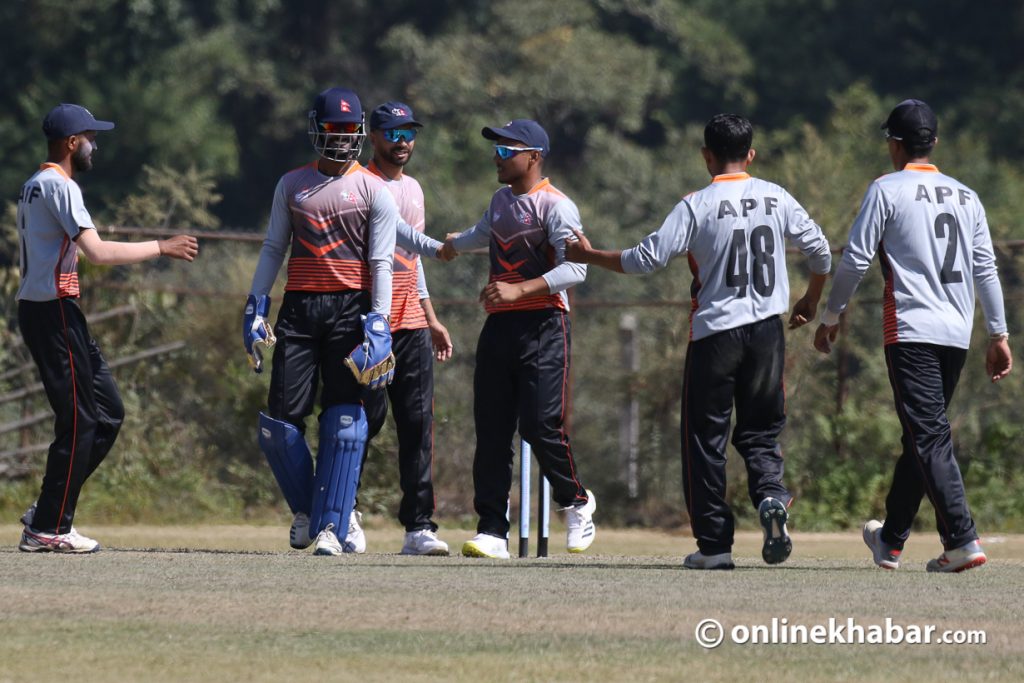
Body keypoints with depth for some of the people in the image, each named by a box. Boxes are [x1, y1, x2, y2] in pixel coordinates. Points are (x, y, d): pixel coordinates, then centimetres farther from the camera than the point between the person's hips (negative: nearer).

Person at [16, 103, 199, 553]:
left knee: (108, 412, 12)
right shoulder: (59, 186, -14)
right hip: (54, 310, -10)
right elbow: (98, 252, -22)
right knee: (78, 421, -6)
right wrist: (163, 248, -15)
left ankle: (50, 512, 12)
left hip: (37, 309, 10)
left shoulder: (33, 187, 18)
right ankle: (48, 529, -3)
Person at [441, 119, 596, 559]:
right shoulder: (501, 201, 17)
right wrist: (454, 245, 61)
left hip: (542, 324, -7)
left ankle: (576, 503, 13)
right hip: (498, 325, 8)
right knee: (491, 431, 1)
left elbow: (574, 268, -20)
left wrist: (519, 290, -28)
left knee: (541, 425, -13)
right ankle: (492, 531, 0)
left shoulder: (555, 206, -9)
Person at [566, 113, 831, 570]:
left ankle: (714, 544, 4)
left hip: (715, 331, -3)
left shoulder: (698, 205, -9)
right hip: (768, 331, 3)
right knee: (761, 430, 14)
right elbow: (819, 250, 8)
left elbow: (647, 258, -13)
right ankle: (771, 495, -16)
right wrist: (811, 300, 26)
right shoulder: (776, 198, 3)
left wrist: (589, 256, 1)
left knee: (705, 437, 6)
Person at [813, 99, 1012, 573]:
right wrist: (999, 334, 12)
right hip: (958, 334, 6)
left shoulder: (887, 190, -2)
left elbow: (856, 259, -5)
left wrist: (831, 316, 5)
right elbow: (986, 268, 11)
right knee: (922, 434, 15)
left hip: (911, 331, -6)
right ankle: (891, 540, 25)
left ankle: (963, 539, -24)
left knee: (929, 436, -11)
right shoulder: (966, 197, 15)